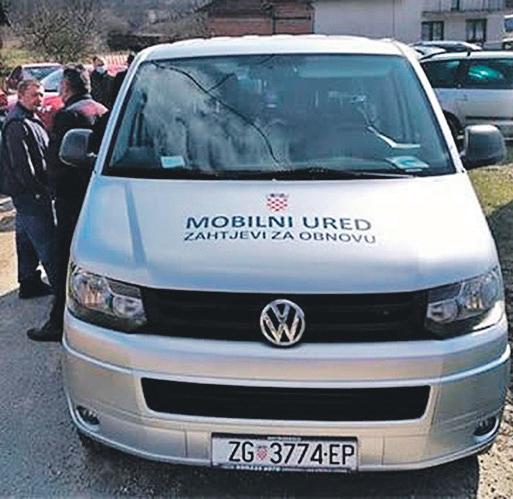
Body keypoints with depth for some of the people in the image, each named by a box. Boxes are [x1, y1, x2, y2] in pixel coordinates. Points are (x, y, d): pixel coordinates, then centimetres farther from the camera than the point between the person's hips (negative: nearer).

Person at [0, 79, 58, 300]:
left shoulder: (30, 120, 16)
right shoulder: (18, 125, -17)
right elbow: (21, 164, -22)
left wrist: (43, 186, 16)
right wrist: (40, 189, -18)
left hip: (26, 193, 10)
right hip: (29, 193, -10)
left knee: (27, 240, 16)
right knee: (46, 242, -7)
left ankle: (29, 283, 26)